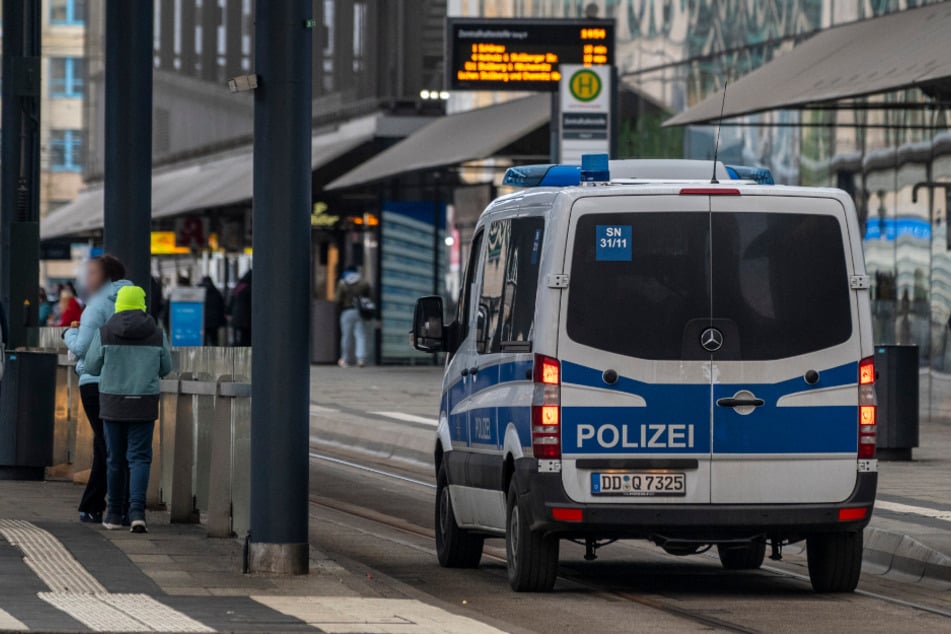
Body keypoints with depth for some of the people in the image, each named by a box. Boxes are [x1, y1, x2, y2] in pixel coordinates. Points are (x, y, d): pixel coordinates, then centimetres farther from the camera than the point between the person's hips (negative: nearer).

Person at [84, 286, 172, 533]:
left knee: (116, 459, 13)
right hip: (143, 403, 0)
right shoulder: (156, 334, -2)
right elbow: (165, 369, 11)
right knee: (139, 458, 1)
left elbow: (92, 367, 4)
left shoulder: (105, 333, -6)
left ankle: (115, 514, 20)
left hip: (113, 402, 0)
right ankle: (137, 511, -18)